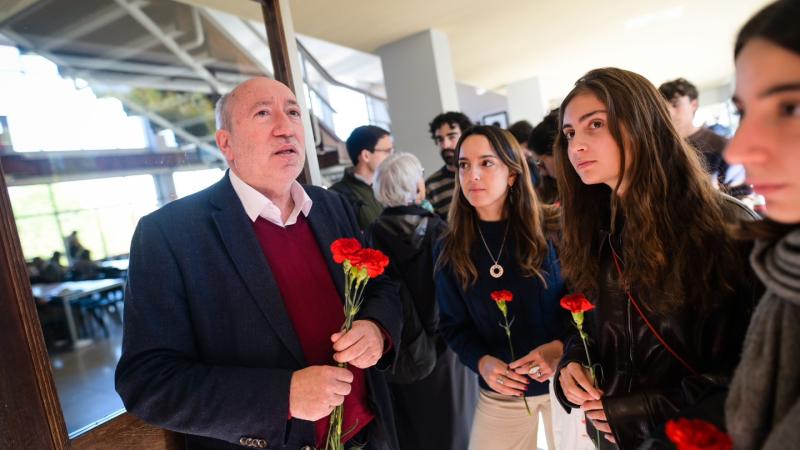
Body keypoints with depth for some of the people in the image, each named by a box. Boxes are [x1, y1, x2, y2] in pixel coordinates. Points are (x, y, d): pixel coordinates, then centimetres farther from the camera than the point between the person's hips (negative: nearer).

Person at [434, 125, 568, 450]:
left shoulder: (553, 231, -10)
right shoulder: (449, 250, -4)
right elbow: (453, 323, 0)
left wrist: (561, 347, -21)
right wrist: (482, 362, -16)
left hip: (565, 379, -1)